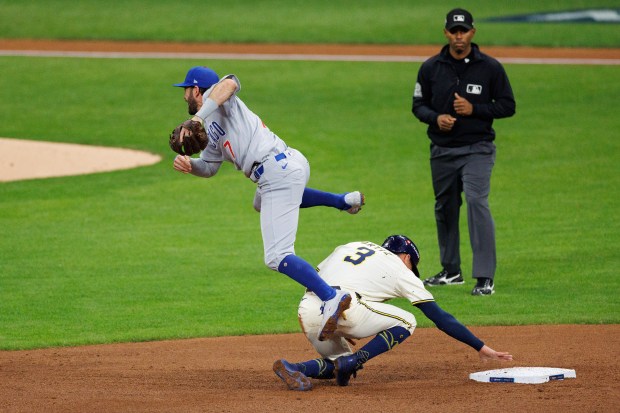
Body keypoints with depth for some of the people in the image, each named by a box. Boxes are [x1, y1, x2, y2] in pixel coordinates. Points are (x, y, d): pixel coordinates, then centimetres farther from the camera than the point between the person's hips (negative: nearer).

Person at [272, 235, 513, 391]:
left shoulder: (350, 247, 32)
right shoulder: (400, 269, 17)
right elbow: (441, 318, 15)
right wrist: (480, 347, 18)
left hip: (306, 310, 6)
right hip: (342, 309, -6)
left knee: (342, 364, 26)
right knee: (405, 322, 13)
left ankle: (293, 369, -3)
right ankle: (350, 362, -4)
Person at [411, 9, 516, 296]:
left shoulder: (490, 67, -3)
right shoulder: (431, 68, 4)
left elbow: (508, 106, 0)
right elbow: (418, 105, 10)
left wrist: (474, 109, -15)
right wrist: (436, 118, -12)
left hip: (477, 150, -4)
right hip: (442, 150, 4)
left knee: (476, 202, -19)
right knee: (444, 208, 14)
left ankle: (485, 277, -21)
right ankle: (451, 271, 31)